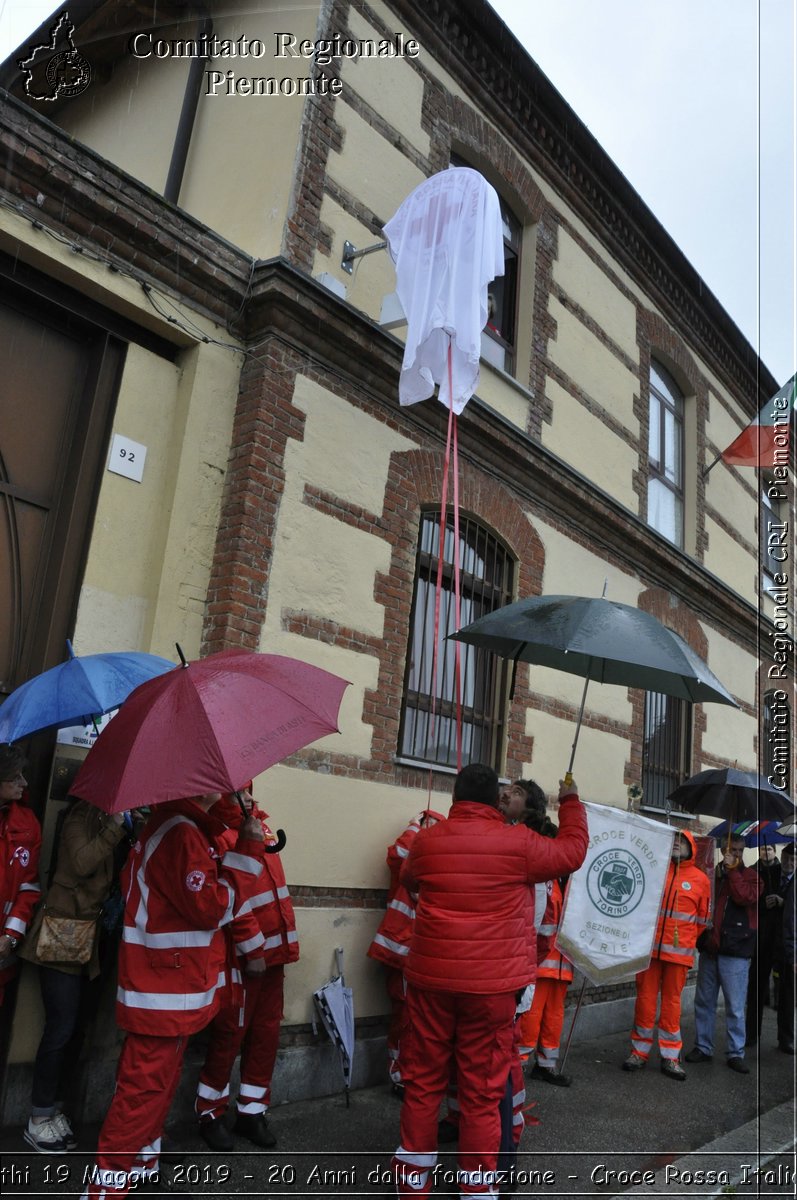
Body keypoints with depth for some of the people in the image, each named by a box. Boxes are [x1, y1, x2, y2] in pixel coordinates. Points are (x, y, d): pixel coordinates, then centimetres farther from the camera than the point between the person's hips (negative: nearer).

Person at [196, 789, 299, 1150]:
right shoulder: (220, 840, -16)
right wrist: (253, 950, -19)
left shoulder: (258, 828, 10)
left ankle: (252, 1111, 29)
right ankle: (210, 1115, 24)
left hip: (273, 954, 8)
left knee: (266, 1034, 14)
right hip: (245, 958, -7)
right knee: (230, 1035, 5)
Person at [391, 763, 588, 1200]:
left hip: (431, 977, 3)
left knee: (423, 1081, 16)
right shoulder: (519, 842, -8)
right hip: (493, 983, -2)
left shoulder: (426, 840, 1)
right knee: (482, 1089, 9)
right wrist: (570, 802, 23)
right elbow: (573, 850, 8)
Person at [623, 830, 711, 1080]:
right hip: (649, 947, 0)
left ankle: (670, 1057, 15)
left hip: (679, 951, 0)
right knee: (645, 998, 4)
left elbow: (703, 919, 10)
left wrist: (686, 940, 11)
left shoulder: (700, 879, 3)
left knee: (672, 1001, 5)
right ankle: (639, 1052, 15)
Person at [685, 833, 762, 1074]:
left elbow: (745, 897, -16)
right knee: (704, 1002, 10)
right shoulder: (711, 874, 11)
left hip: (735, 951, -3)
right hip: (709, 946, 3)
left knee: (735, 1007, 1)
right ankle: (703, 1048, 21)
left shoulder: (750, 876, 4)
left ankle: (735, 1053, 13)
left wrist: (732, 870, -11)